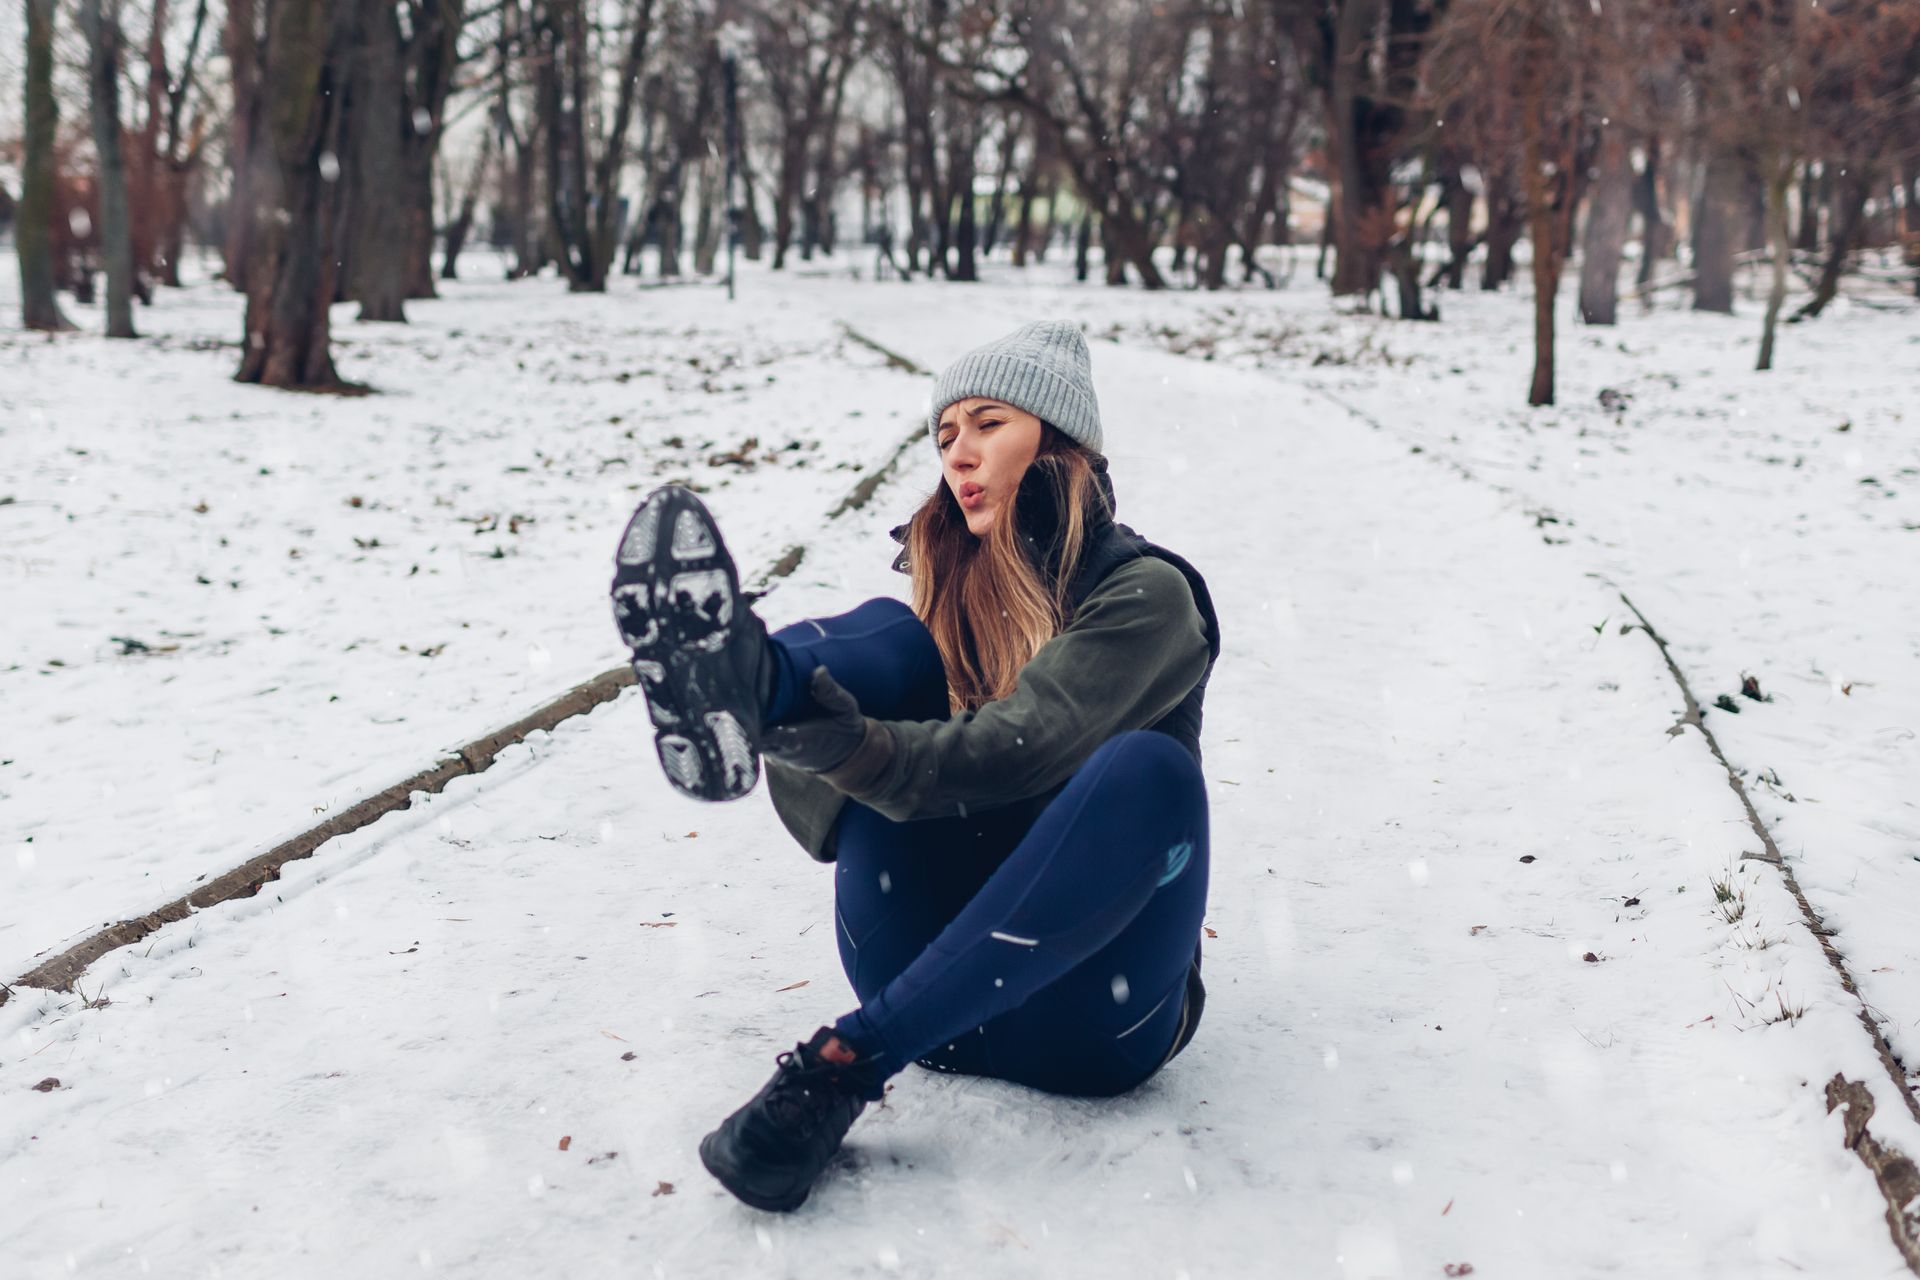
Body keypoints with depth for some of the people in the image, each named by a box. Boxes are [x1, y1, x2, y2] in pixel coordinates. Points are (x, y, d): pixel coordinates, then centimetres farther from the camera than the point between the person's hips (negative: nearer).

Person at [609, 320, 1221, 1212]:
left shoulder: (1145, 593, -1)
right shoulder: (957, 591, 14)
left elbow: (1021, 750, -19)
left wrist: (857, 746, -33)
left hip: (1085, 1003, -3)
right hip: (936, 990, 3)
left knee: (1146, 765, -32)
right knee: (896, 638, -11)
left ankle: (847, 1065, -35)